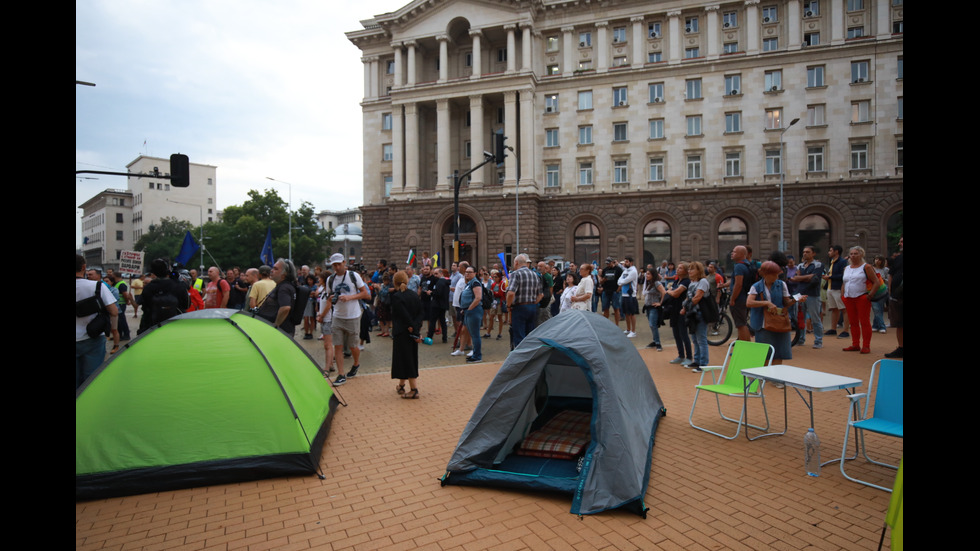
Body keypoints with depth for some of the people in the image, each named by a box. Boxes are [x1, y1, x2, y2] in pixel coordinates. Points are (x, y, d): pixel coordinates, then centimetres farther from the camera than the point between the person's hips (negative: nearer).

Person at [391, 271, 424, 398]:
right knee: (411, 358, 16)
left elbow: (404, 315, -19)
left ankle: (414, 389, -3)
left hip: (402, 333, -7)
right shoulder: (415, 295, 5)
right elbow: (420, 313, 0)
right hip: (414, 332, 7)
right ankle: (401, 385, 33)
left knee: (405, 359, -1)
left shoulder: (396, 297, -15)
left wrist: (412, 328, -12)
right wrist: (416, 328, -7)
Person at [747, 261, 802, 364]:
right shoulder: (756, 286, 0)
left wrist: (795, 300, -14)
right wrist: (767, 303, -20)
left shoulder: (782, 285, 7)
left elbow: (787, 303, 7)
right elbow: (748, 303, -12)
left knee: (778, 357, -1)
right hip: (763, 325, -2)